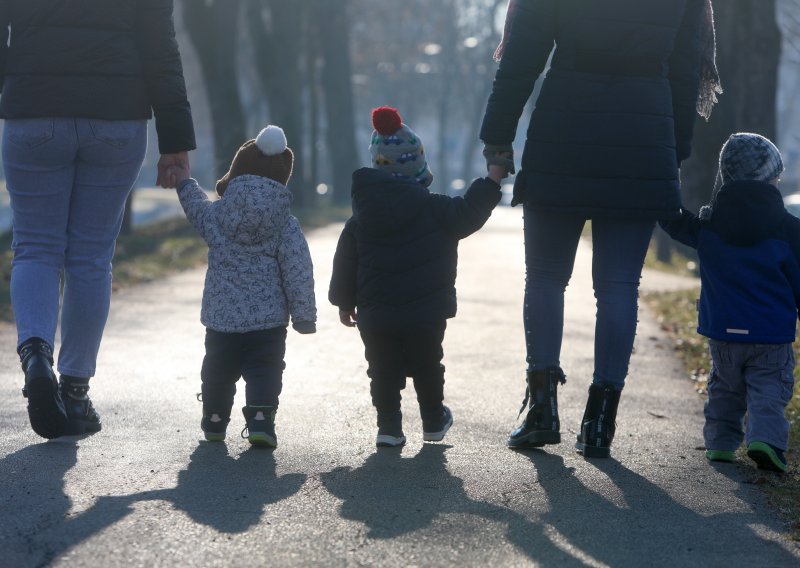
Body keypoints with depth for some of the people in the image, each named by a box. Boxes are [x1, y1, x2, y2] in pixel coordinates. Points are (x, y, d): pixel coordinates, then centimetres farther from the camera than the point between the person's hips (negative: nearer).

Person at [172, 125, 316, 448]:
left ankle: (214, 420, 30)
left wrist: (185, 183, 44)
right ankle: (261, 419, -17)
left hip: (221, 318, 2)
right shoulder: (286, 225, -7)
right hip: (268, 320, -2)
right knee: (264, 371, 0)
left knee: (217, 370, 18)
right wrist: (304, 317, -1)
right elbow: (298, 273, -7)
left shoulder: (216, 214, -2)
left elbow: (197, 208, 24)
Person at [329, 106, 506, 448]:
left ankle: (389, 426, 3)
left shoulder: (360, 219, 2)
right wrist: (493, 178, 6)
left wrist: (345, 302, 16)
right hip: (426, 314, -1)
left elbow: (345, 264, 6)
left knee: (384, 370, 9)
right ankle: (434, 422, 28)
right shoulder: (435, 209, -9)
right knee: (427, 366, 15)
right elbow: (469, 212, -4)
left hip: (376, 317, 1)